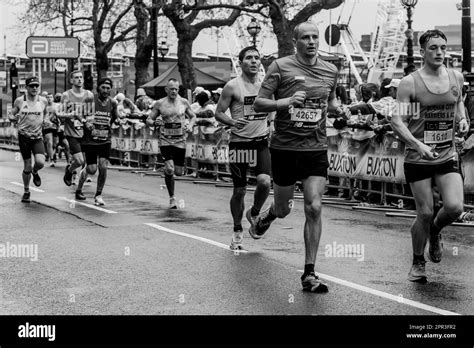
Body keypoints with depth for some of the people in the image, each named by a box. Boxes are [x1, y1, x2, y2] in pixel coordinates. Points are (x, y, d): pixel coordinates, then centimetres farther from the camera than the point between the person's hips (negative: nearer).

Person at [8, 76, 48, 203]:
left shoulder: (43, 101, 0)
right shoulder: (19, 101, -3)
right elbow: (11, 115, 7)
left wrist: (43, 120, 4)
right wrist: (14, 118, -14)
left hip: (37, 137, 1)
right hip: (24, 136, -1)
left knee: (40, 162, -20)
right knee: (27, 166, 2)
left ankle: (35, 172, 18)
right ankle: (26, 191, 24)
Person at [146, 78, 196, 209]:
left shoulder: (184, 102, 3)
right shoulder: (159, 104, -1)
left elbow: (193, 116, 17)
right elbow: (148, 120, 5)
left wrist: (190, 125, -4)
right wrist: (154, 122, -18)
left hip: (180, 140, 2)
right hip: (165, 140, -2)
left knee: (179, 172, 5)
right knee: (169, 169, -17)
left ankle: (167, 170, 43)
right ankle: (172, 198, -1)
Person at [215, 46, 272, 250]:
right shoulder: (233, 86, -5)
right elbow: (218, 113, -6)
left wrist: (271, 126, 9)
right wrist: (232, 122, -24)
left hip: (261, 142, 3)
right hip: (239, 143, -3)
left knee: (264, 181, -18)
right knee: (239, 190, 2)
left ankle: (254, 214, 12)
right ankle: (237, 231, 21)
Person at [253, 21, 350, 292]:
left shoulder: (331, 71, 6)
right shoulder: (280, 67, -6)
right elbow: (259, 104, -7)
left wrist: (339, 109, 2)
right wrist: (284, 102, -24)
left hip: (316, 148, 2)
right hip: (285, 147, -2)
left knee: (314, 208, -10)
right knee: (283, 209, 11)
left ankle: (309, 274, -3)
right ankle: (267, 216, 51)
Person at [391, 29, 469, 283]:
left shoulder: (456, 77, 5)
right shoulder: (409, 83, -8)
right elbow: (397, 121, -11)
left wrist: (463, 119, 5)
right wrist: (417, 144, -25)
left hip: (448, 156, 3)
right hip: (418, 158, -3)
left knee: (455, 207, -14)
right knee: (425, 214, -1)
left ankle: (435, 231, 22)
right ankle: (418, 263, 22)